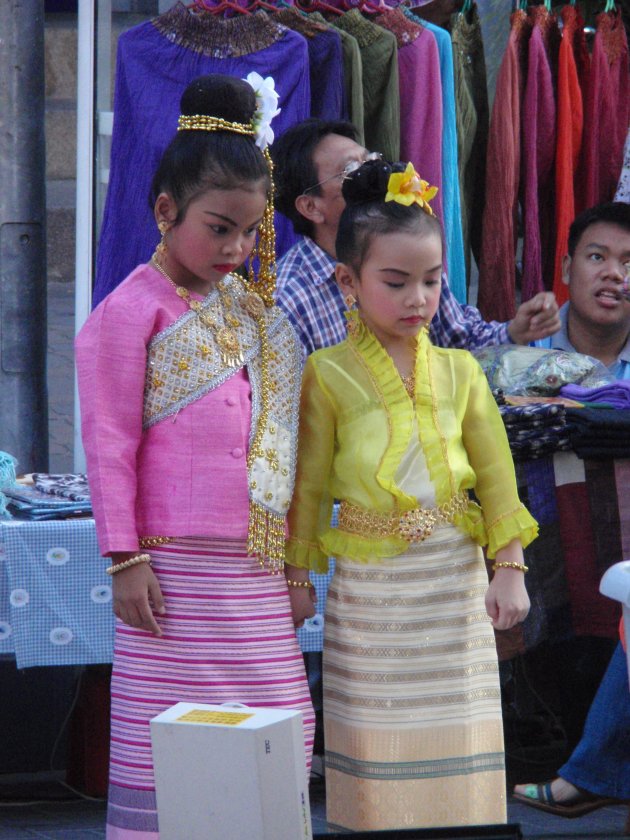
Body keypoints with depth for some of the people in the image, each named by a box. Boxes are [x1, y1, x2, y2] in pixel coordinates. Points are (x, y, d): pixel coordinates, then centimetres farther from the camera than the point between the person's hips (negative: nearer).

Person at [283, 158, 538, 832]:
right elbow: (309, 481, 3)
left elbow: (495, 472, 6)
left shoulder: (458, 371, 6)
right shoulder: (329, 374, -1)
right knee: (375, 740, 3)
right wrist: (299, 575, 4)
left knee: (453, 743, 5)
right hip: (368, 586, -2)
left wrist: (510, 569, 1)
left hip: (454, 581, 2)